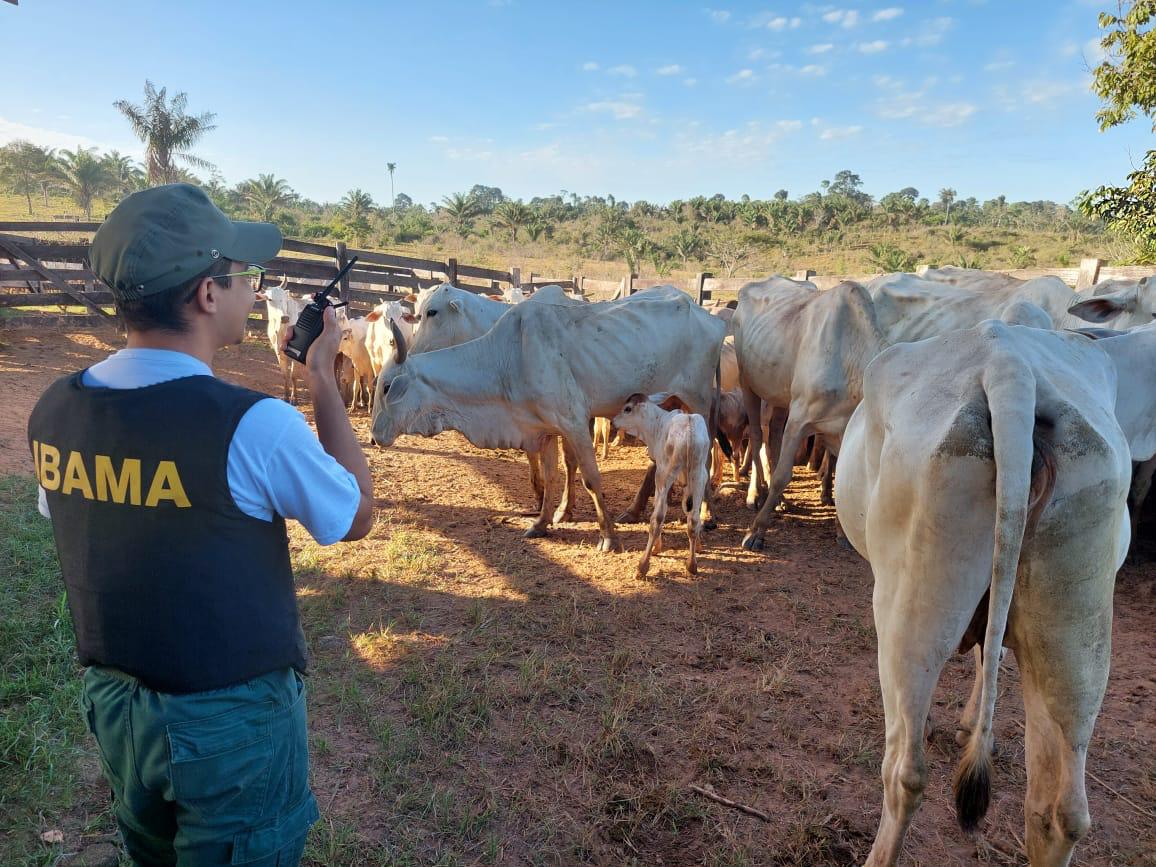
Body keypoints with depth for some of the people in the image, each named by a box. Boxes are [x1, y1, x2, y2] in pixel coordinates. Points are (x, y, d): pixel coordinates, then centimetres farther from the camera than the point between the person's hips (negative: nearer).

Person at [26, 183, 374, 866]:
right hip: (234, 716, -6)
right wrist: (323, 379, -7)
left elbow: (92, 532, 7)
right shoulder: (254, 426, -28)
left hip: (111, 701, 6)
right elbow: (358, 516, -11)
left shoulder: (54, 411, -8)